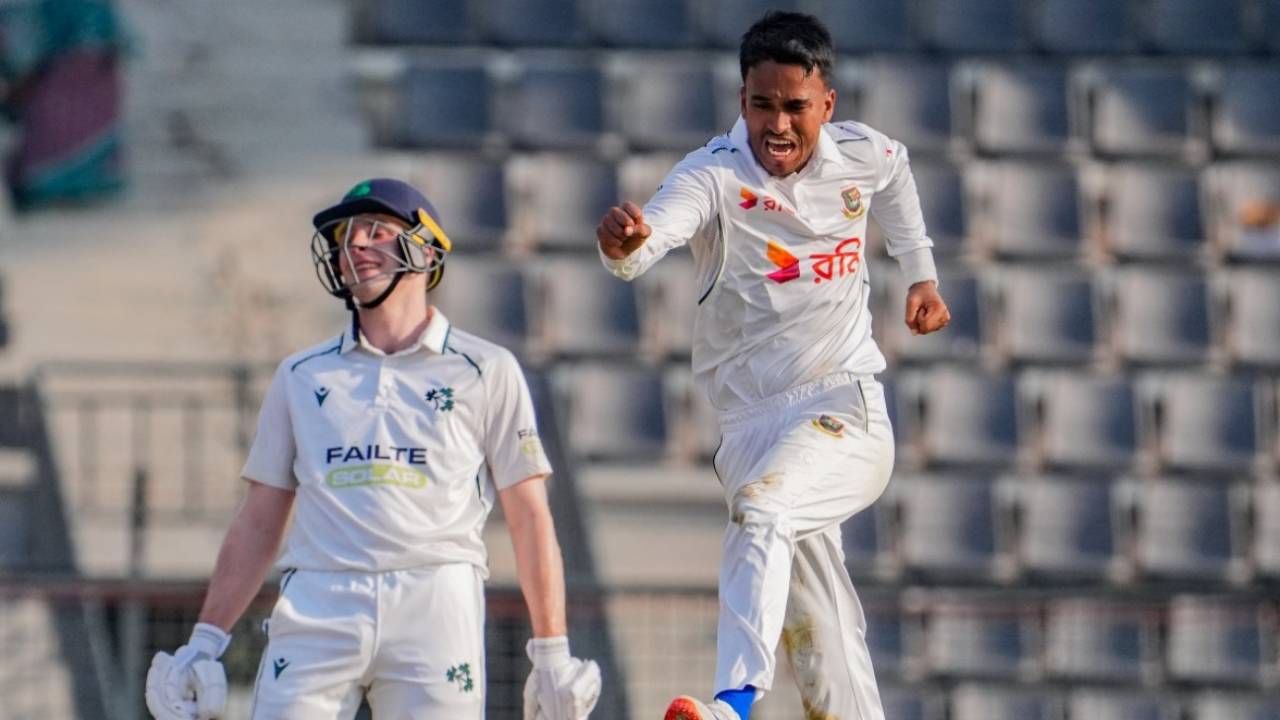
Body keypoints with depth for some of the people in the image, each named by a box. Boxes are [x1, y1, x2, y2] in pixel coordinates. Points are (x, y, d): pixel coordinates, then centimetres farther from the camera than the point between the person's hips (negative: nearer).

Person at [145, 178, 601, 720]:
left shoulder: (485, 371, 11)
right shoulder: (300, 376, 19)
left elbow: (529, 517, 7)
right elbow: (259, 521, 18)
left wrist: (551, 653, 0)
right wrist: (206, 641, 9)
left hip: (435, 612, -2)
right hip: (316, 610, 2)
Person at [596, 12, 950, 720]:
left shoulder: (862, 156, 1)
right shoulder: (715, 175, -10)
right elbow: (662, 223, -33)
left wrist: (921, 274, 31)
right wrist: (625, 244, -55)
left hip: (847, 413, -1)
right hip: (752, 421, 1)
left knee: (762, 509, -33)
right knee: (824, 651, 0)